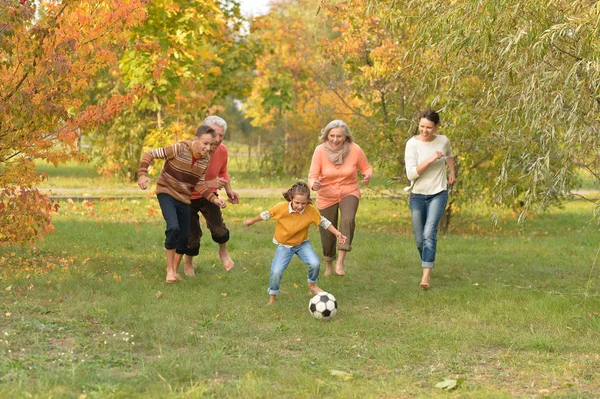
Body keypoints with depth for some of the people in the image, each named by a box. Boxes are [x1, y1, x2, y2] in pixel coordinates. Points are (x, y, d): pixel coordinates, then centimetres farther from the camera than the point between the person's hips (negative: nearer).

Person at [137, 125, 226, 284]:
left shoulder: (205, 160, -5)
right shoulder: (179, 149, -23)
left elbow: (198, 184, 3)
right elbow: (150, 154, -19)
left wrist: (213, 198, -11)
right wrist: (142, 174, -31)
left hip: (184, 198, 6)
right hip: (166, 193, -6)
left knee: (184, 237, 9)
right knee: (173, 227, -25)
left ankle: (175, 269, 31)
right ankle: (170, 268, -9)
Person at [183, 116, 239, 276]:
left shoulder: (222, 151, -13)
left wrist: (229, 190, -4)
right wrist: (208, 184, -41)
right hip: (188, 197, -3)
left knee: (217, 226, -15)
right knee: (192, 233, 3)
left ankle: (223, 252, 18)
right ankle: (188, 263, 33)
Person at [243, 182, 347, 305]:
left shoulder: (311, 210, -21)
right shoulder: (282, 207, -24)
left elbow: (323, 222, -4)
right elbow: (267, 214, -5)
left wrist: (337, 233, -9)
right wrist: (252, 221, 9)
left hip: (302, 244, 1)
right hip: (284, 245, -1)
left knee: (315, 263, -21)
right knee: (276, 272, -17)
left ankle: (312, 284, 13)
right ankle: (272, 298, 10)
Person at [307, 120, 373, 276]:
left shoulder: (354, 149, -15)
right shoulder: (320, 150, -17)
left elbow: (366, 167, 0)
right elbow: (313, 175, -17)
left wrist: (368, 176, -23)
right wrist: (314, 185, -41)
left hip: (349, 193, -1)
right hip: (326, 197, 1)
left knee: (348, 220, -31)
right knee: (327, 233, 9)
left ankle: (340, 262, -28)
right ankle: (329, 265, 37)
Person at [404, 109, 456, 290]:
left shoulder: (443, 141, -1)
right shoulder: (412, 144, -10)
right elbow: (411, 174, -20)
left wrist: (452, 172, 12)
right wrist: (430, 160, -26)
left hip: (438, 194, 0)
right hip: (418, 195, 0)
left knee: (429, 233, -20)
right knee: (420, 240, 9)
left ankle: (426, 277, -26)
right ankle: (427, 264, 40)